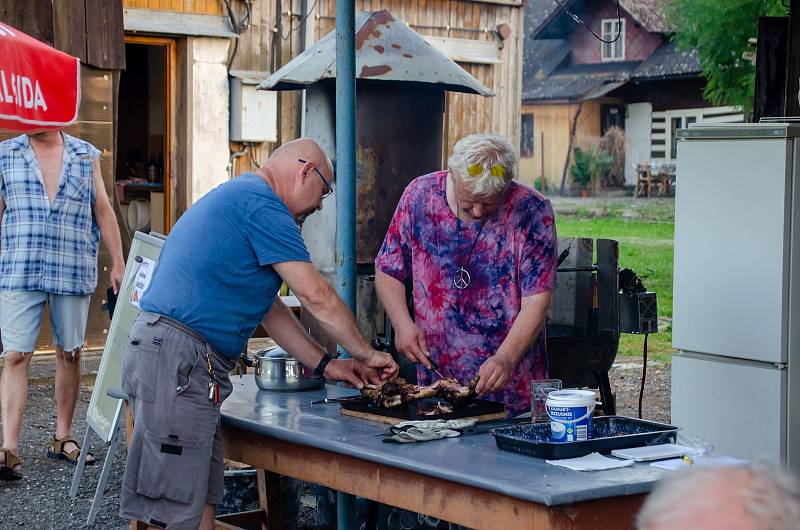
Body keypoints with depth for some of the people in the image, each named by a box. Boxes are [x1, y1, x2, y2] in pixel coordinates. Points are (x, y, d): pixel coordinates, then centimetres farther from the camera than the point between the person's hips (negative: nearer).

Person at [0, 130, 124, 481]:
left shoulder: (86, 155, 9)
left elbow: (103, 211, 10)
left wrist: (118, 263, 6)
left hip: (73, 274, 1)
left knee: (70, 354, 8)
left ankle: (62, 438, 21)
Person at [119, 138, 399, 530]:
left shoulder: (235, 196, 24)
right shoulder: (261, 201, -9)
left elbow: (267, 307, 26)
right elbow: (315, 296, -11)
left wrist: (324, 364, 22)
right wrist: (366, 354, 1)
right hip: (178, 359, -11)